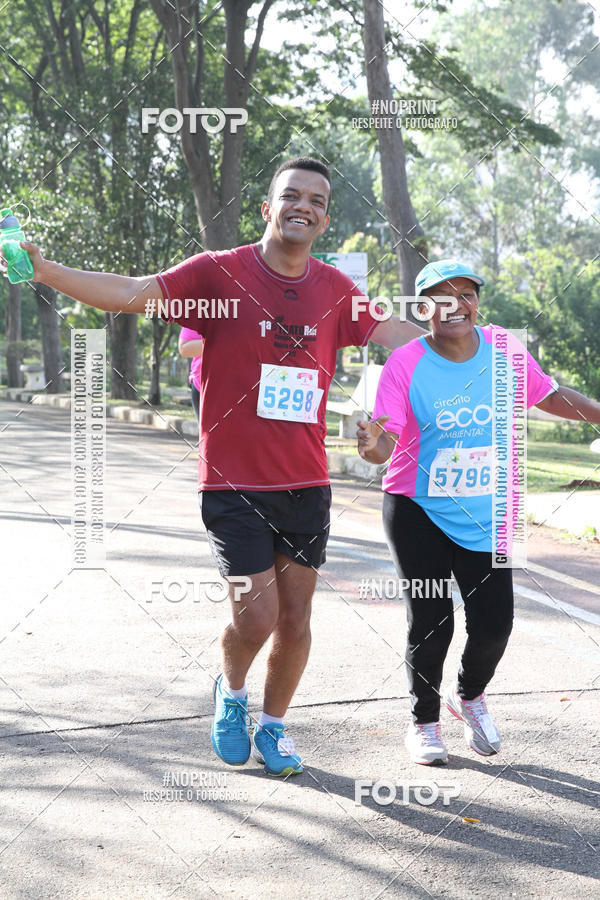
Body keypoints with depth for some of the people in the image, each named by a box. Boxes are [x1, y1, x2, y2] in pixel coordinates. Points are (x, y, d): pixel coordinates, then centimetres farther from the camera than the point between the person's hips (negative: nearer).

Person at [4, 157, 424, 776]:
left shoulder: (334, 290, 5)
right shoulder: (220, 273, -8)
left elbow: (393, 333, 19)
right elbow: (133, 293, -16)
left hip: (306, 483, 4)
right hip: (235, 483, -4)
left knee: (295, 616, 9)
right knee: (256, 614, -9)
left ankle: (272, 726, 31)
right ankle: (231, 691, 25)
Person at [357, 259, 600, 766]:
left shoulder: (505, 349, -4)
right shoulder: (406, 364, -13)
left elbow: (550, 396, 12)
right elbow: (386, 440, -20)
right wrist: (373, 445, -42)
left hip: (486, 514, 3)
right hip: (417, 512, -3)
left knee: (494, 623, -1)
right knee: (431, 623, -4)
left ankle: (469, 695, 32)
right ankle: (424, 721, 22)